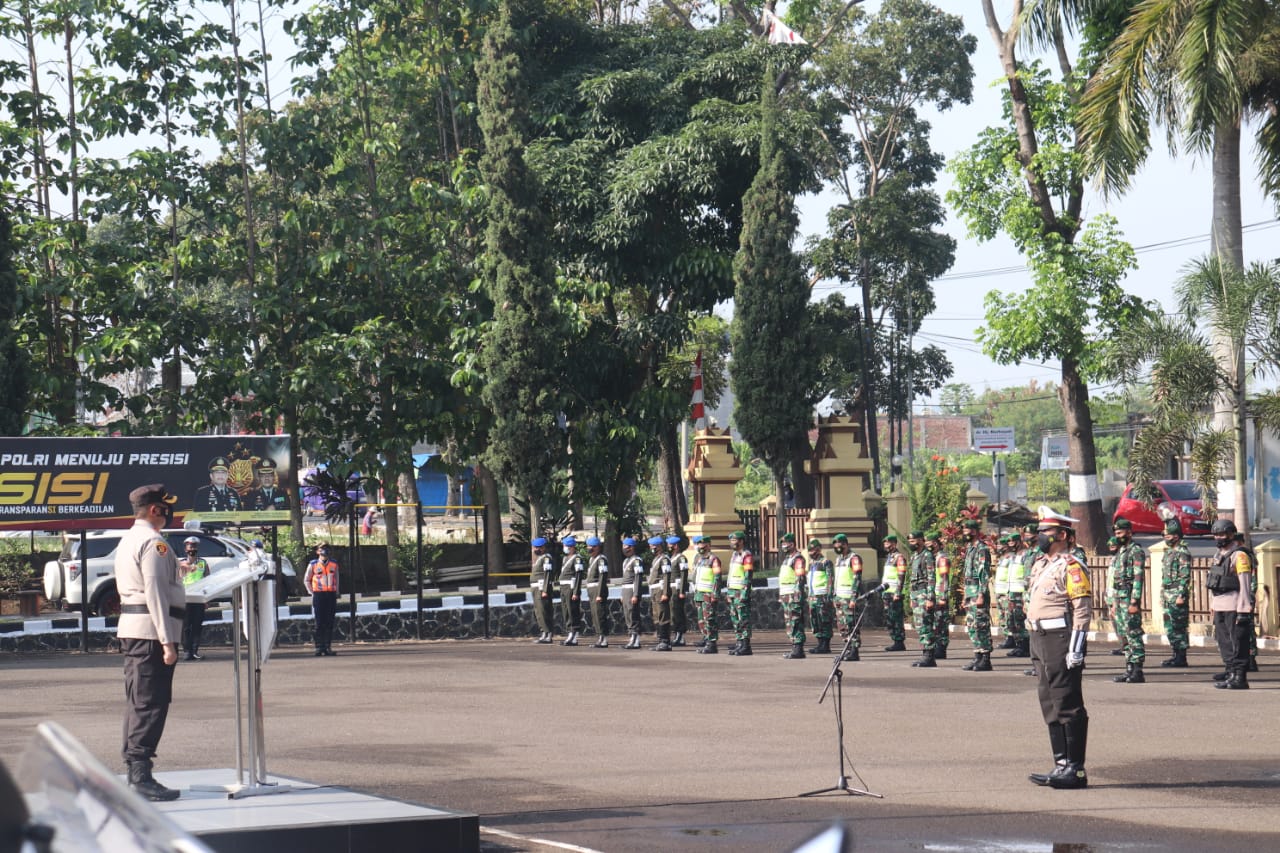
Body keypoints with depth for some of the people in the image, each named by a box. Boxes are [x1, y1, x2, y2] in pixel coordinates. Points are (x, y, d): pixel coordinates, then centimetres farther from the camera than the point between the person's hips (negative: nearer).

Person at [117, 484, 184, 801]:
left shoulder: (127, 541, 18)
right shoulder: (153, 543, -14)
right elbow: (155, 593, -20)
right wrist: (167, 642, -22)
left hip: (130, 629, 10)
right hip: (151, 631, -10)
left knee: (137, 701, 14)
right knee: (151, 704, -11)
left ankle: (134, 773, 18)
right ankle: (141, 776, -14)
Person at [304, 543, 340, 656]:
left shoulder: (334, 564, 9)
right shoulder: (313, 565, 1)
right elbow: (306, 580, 10)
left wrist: (336, 593, 11)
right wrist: (312, 592, 2)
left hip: (331, 595, 3)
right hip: (318, 595, -3)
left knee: (330, 623, 3)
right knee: (319, 623, -3)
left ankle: (327, 647, 7)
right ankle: (319, 647, 0)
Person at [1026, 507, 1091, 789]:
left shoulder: (1071, 567, -12)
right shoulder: (1040, 564, 17)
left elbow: (1083, 611, -16)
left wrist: (1075, 650, -21)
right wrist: (1036, 646, 21)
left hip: (1061, 639, -10)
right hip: (1041, 640, 10)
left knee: (1068, 706, -6)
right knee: (1050, 705, 12)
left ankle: (1075, 769, -3)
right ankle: (1062, 764, 18)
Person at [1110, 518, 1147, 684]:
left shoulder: (1136, 551, -10)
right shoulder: (1120, 551, 18)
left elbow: (1138, 578, -16)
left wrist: (1134, 602, -22)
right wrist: (1115, 603, 19)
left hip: (1129, 597, -9)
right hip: (1119, 597, 9)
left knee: (1134, 634, -9)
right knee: (1126, 636, 10)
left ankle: (1137, 672, -9)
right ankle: (1129, 670, 14)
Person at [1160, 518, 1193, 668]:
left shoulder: (1182, 552, -11)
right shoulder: (1169, 551, 18)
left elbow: (1185, 576, -16)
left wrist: (1181, 595, -21)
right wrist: (1163, 593, 20)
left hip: (1177, 596, -10)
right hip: (1168, 596, 10)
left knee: (1178, 627, -7)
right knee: (1170, 627, 11)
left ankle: (1181, 658, -5)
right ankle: (1177, 656, 17)